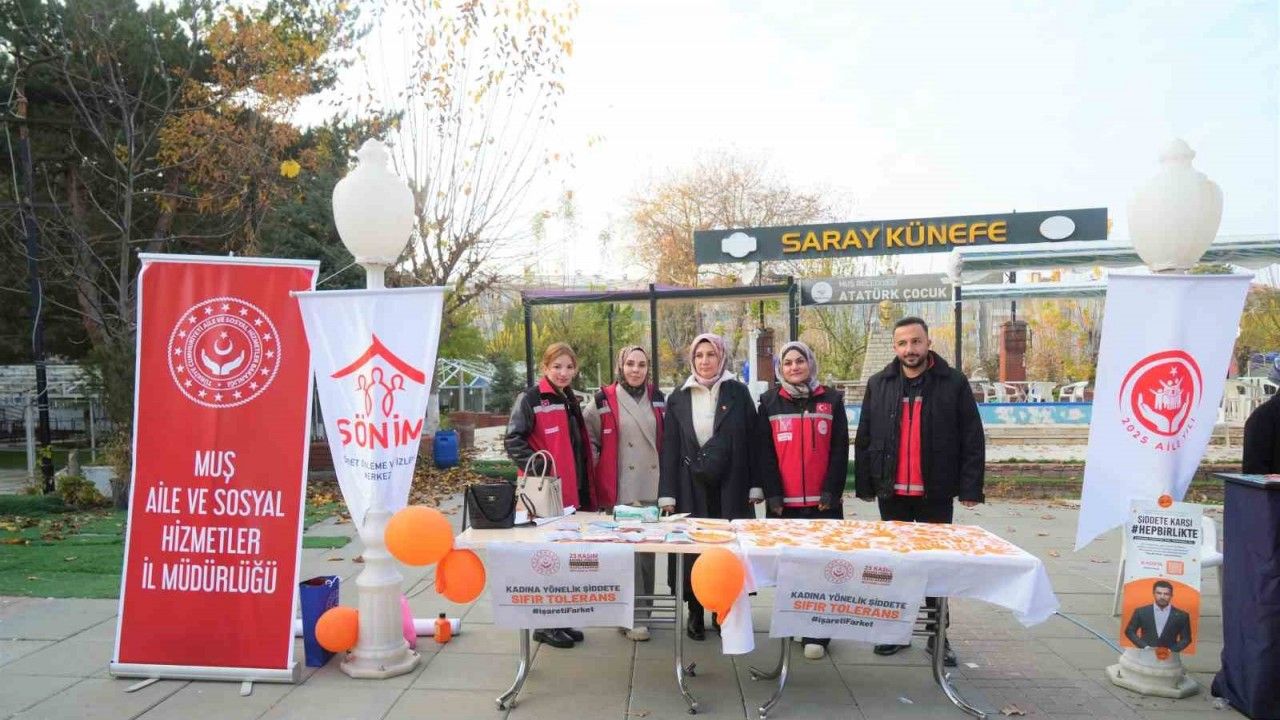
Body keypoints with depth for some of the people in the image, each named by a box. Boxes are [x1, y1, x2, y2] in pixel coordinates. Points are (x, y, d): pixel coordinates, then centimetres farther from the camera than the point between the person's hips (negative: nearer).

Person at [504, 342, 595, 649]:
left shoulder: (570, 400, 16)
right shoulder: (531, 398, -8)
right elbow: (513, 440, -15)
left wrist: (585, 492, 18)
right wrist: (538, 468, -24)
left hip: (572, 492, 8)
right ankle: (545, 624, 11)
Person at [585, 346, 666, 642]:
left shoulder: (658, 399, 10)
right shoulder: (603, 401, -4)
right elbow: (589, 439, 2)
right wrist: (598, 470, -3)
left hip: (651, 488, 4)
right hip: (619, 490, -4)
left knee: (648, 550, 12)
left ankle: (644, 609, 25)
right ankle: (632, 616, 4)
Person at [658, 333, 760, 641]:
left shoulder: (738, 393, 2)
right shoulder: (678, 398, 4)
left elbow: (752, 441, 1)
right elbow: (669, 449, 3)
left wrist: (755, 486, -4)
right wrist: (667, 495, -1)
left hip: (730, 487, 0)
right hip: (691, 487, 1)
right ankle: (695, 612, 18)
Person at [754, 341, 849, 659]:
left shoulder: (831, 400, 6)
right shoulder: (770, 402, 6)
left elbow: (840, 450, 3)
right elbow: (764, 452, 2)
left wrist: (831, 491, -6)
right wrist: (772, 493, -6)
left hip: (822, 501, 0)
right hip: (784, 501, 1)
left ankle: (817, 633, 6)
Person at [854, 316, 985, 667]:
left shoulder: (954, 383, -4)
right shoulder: (878, 385, 3)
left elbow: (972, 439, -4)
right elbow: (863, 439, 5)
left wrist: (970, 487, -9)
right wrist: (864, 484, 1)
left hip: (935, 493, -2)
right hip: (892, 492, 2)